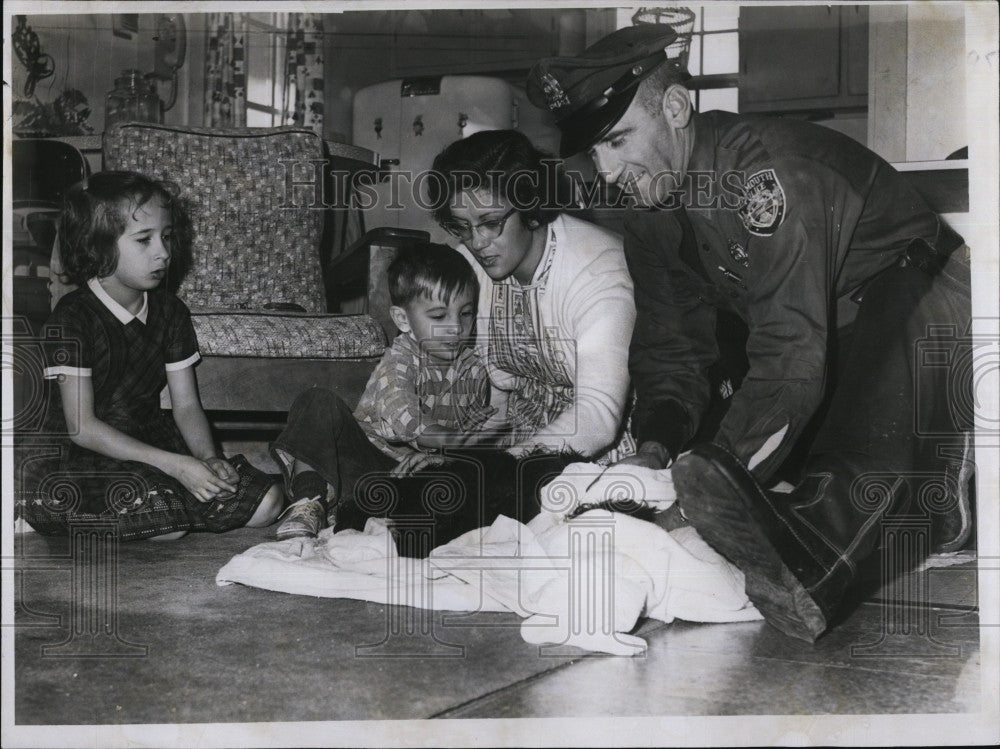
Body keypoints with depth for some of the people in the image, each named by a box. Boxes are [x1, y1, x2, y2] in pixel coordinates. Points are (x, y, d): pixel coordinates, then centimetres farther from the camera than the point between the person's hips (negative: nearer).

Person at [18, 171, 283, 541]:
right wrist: (175, 464, -26)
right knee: (167, 520, -32)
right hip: (81, 456, -6)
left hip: (152, 440, 6)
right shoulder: (72, 318, -15)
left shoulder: (170, 311, 4)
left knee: (266, 502, -8)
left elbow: (186, 405, 4)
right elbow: (81, 427, -19)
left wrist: (208, 458, -18)